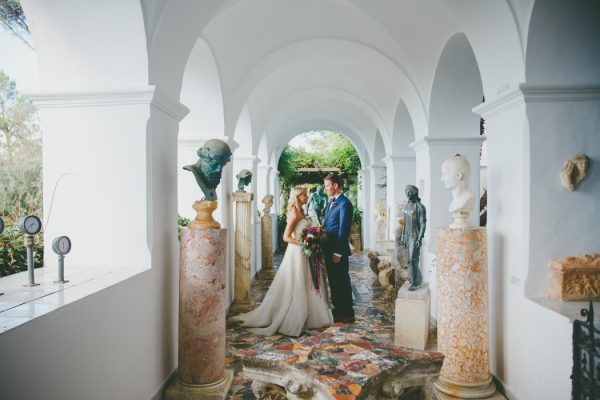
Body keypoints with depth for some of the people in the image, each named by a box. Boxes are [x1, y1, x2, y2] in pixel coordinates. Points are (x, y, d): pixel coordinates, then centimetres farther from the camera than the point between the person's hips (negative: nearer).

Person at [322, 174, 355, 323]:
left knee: (342, 282, 3)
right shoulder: (330, 202, 13)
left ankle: (347, 314, 16)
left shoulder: (344, 204, -16)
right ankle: (338, 309, 31)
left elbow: (343, 230, -19)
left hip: (338, 250, -9)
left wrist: (338, 253, -19)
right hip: (328, 248, 9)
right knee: (333, 280, 17)